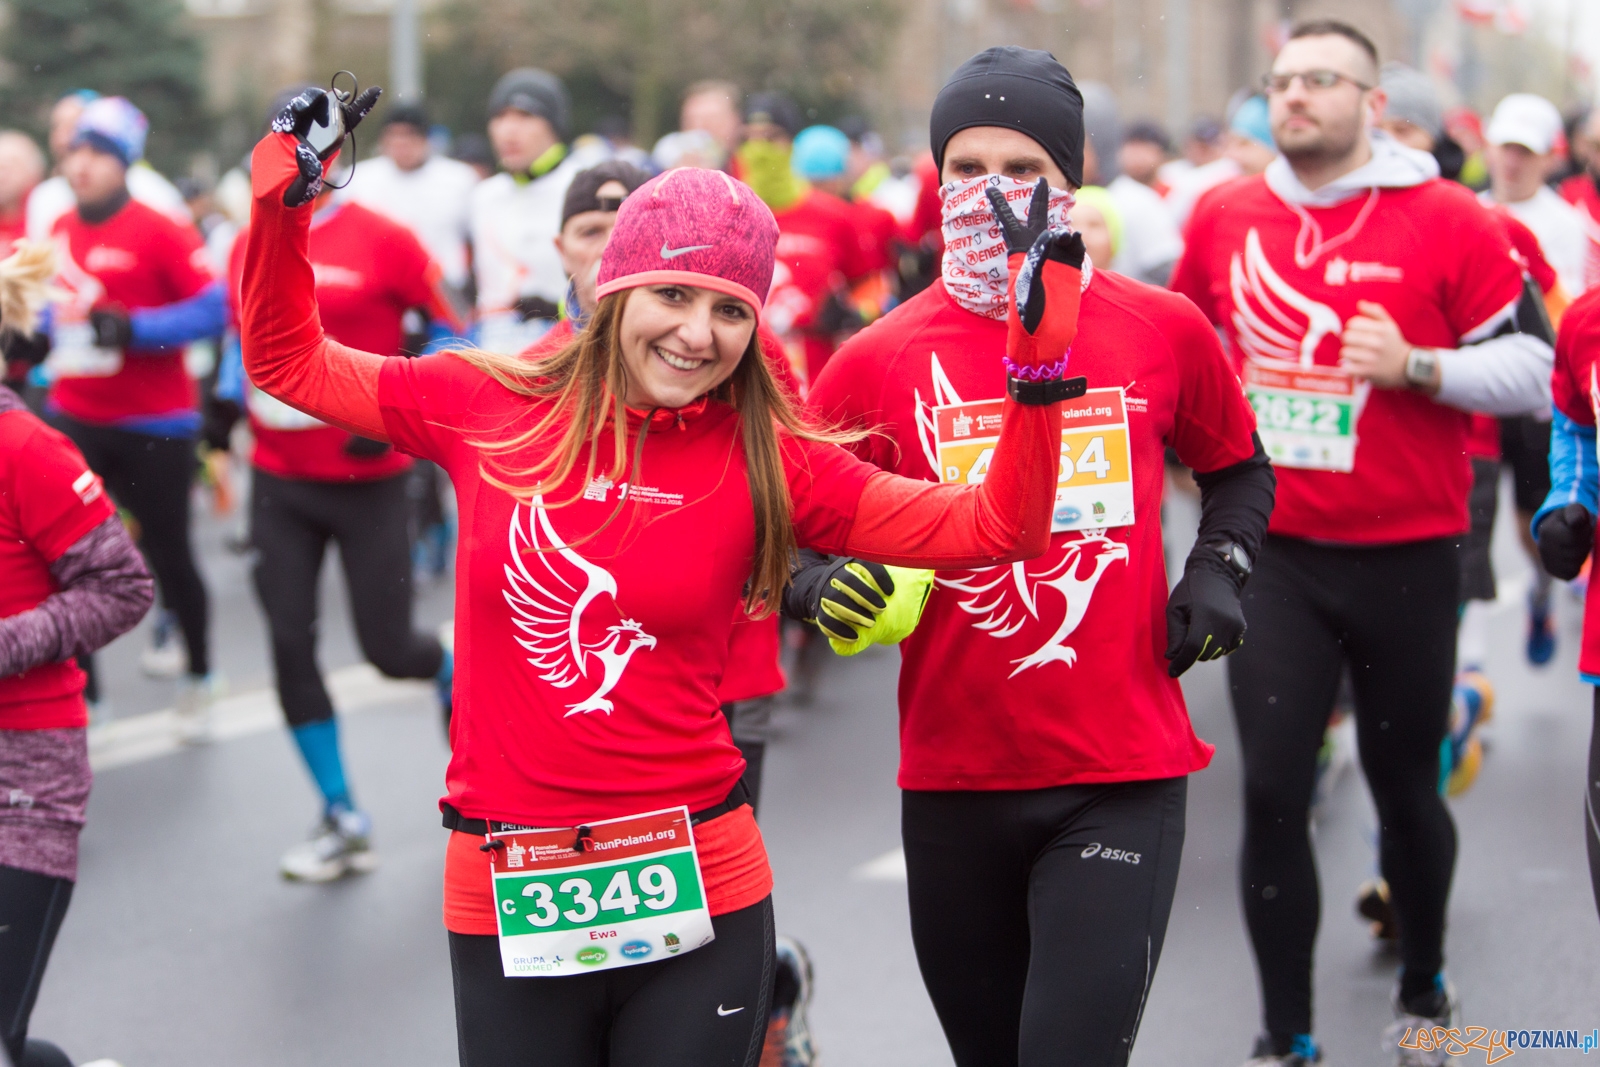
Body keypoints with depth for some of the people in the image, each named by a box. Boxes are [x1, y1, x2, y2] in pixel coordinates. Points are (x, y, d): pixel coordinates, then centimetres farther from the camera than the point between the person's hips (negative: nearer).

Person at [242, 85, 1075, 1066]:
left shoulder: (772, 465, -1)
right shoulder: (488, 407, 1)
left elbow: (991, 528, -4)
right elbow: (290, 361, 13)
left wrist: (1038, 372, -15)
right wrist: (280, 212, 2)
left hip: (696, 896, -1)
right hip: (504, 900, 1)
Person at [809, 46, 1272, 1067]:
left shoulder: (1164, 330, 2)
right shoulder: (882, 359, -1)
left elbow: (1239, 470, 21)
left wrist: (1218, 571, 3)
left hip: (1123, 778, -1)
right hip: (952, 781, 1)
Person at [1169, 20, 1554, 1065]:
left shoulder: (1448, 219, -7)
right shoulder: (1224, 217, 2)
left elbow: (1532, 368, -7)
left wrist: (1415, 367, -20)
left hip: (1406, 561, -2)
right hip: (1274, 556, 2)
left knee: (1405, 784, 11)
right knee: (1272, 791, -4)